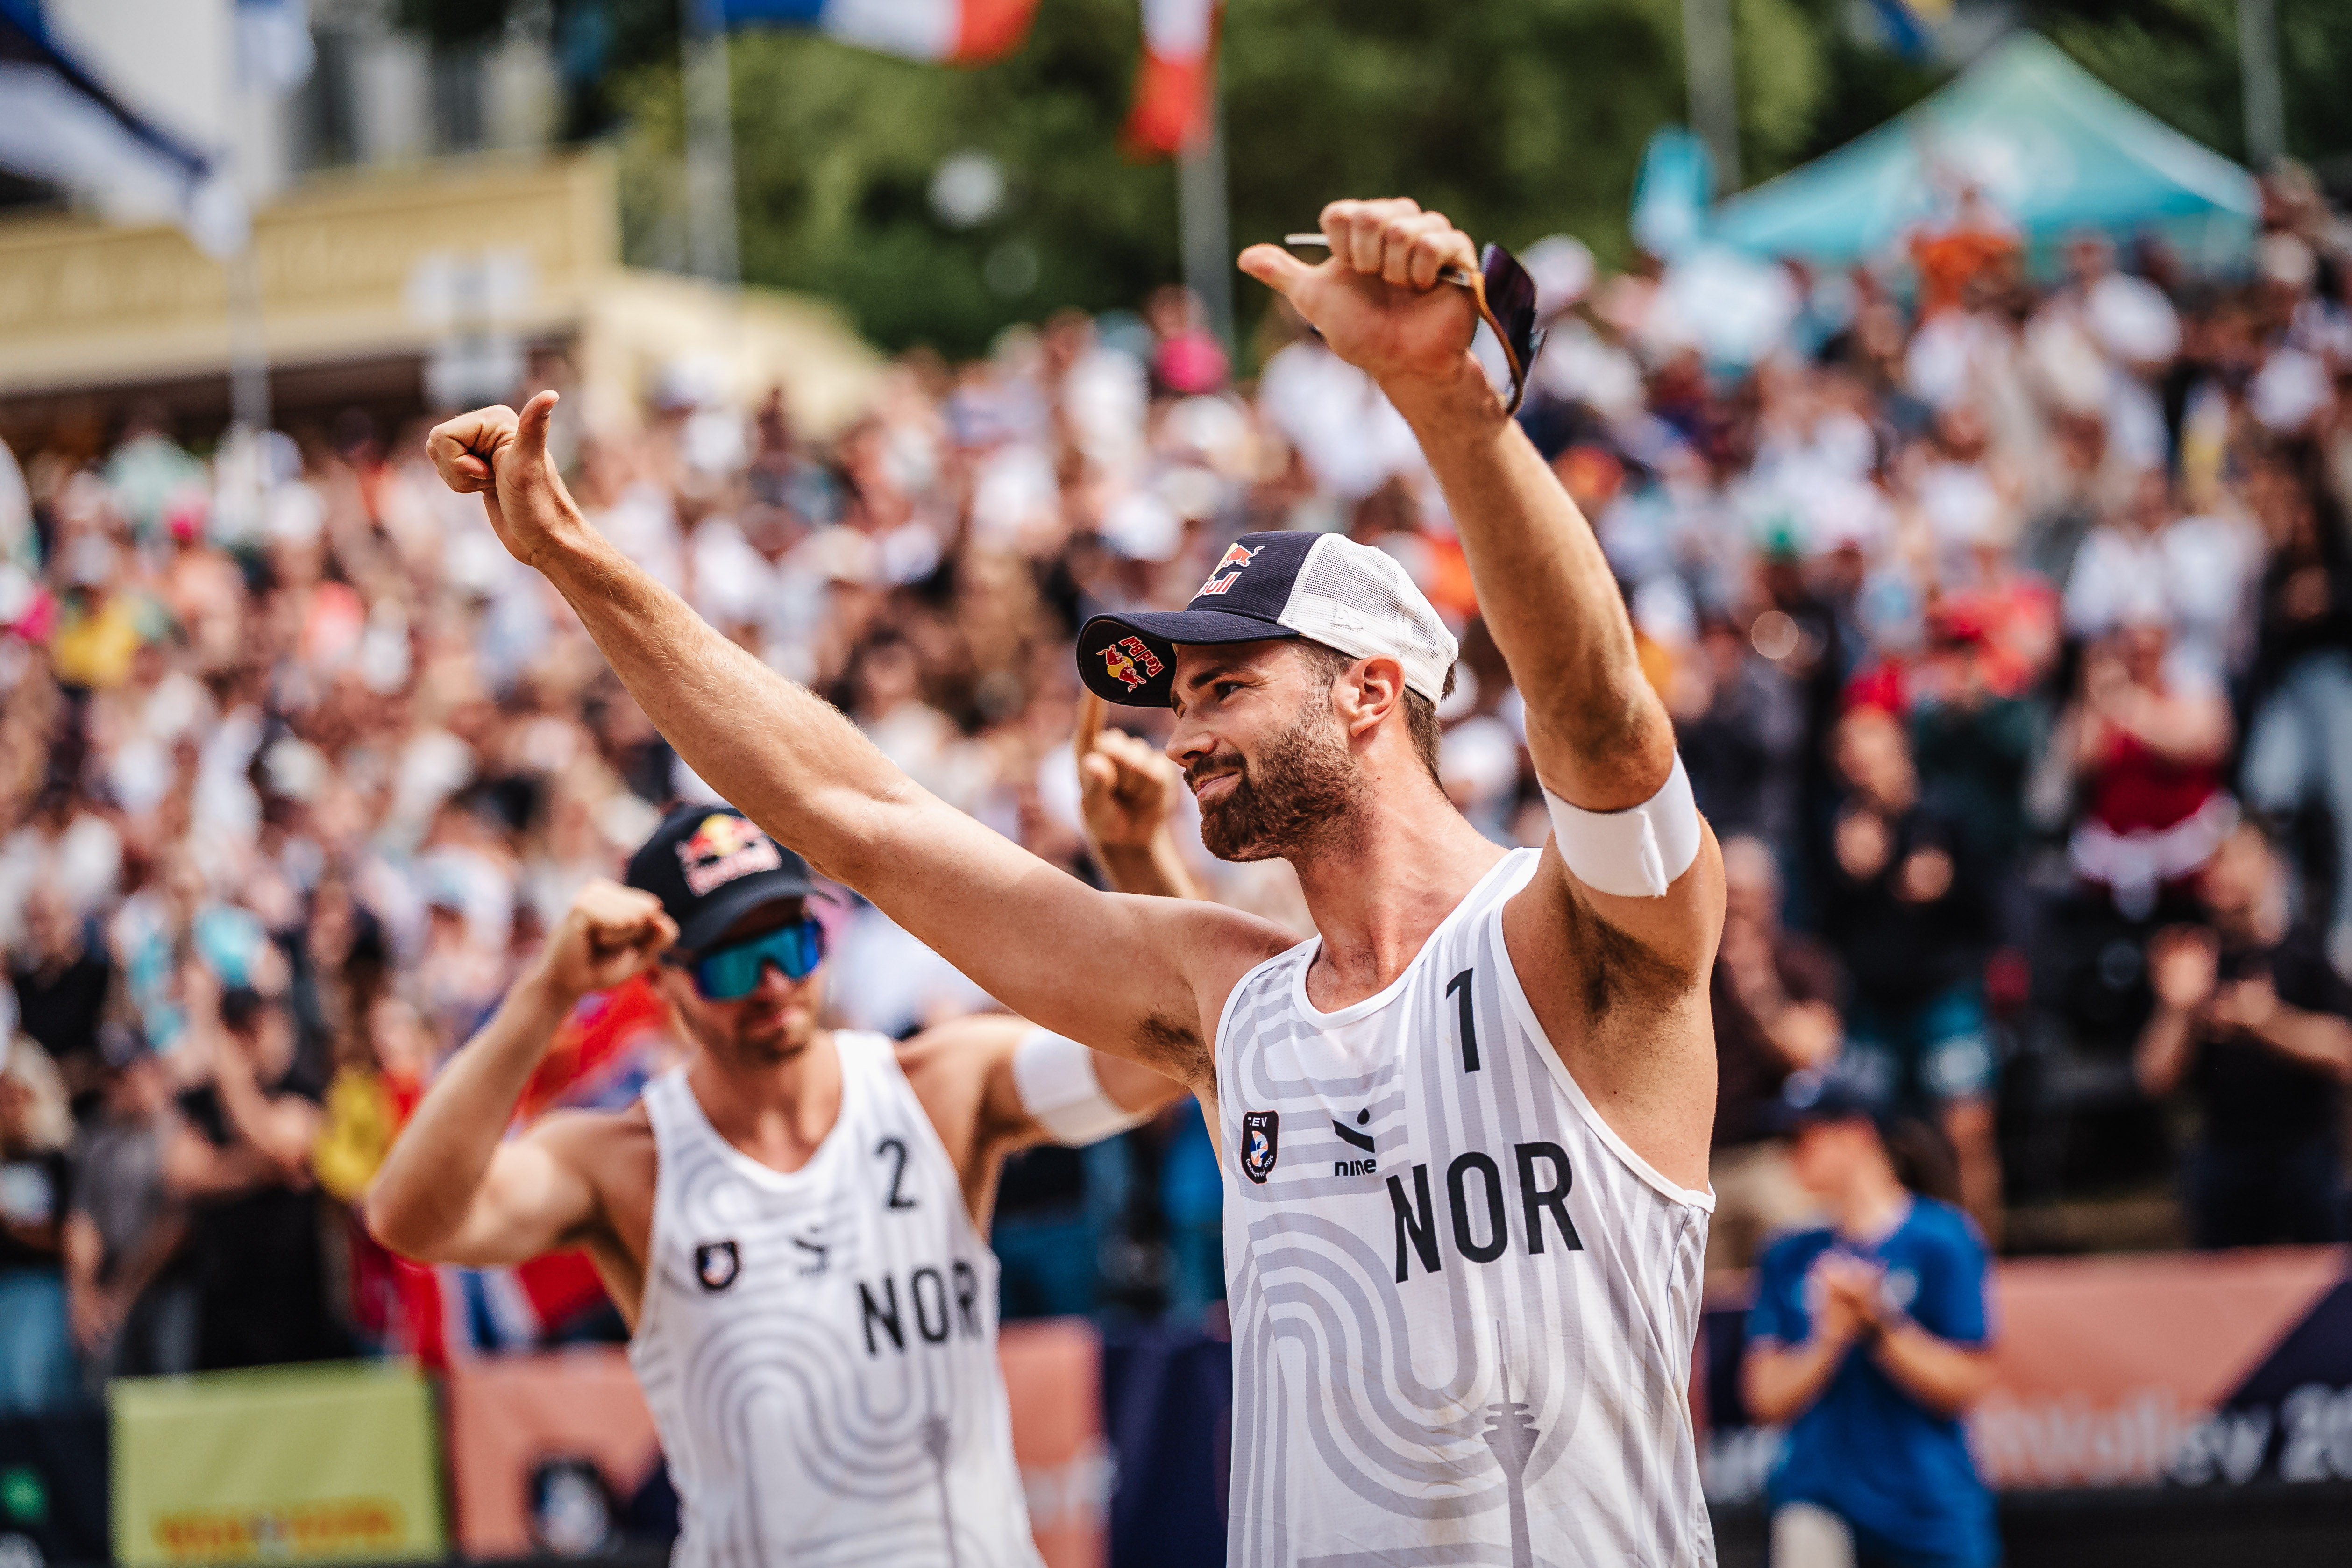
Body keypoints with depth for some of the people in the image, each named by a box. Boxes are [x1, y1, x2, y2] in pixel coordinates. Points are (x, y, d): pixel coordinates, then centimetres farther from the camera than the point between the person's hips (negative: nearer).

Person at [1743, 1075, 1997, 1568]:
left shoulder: (1941, 1238, -3)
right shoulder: (1789, 1258, 7)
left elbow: (1963, 1386, -6)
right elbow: (1766, 1398, 2)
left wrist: (1880, 1324, -17)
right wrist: (1834, 1334, -14)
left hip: (1932, 1504, -1)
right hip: (1821, 1494, 2)